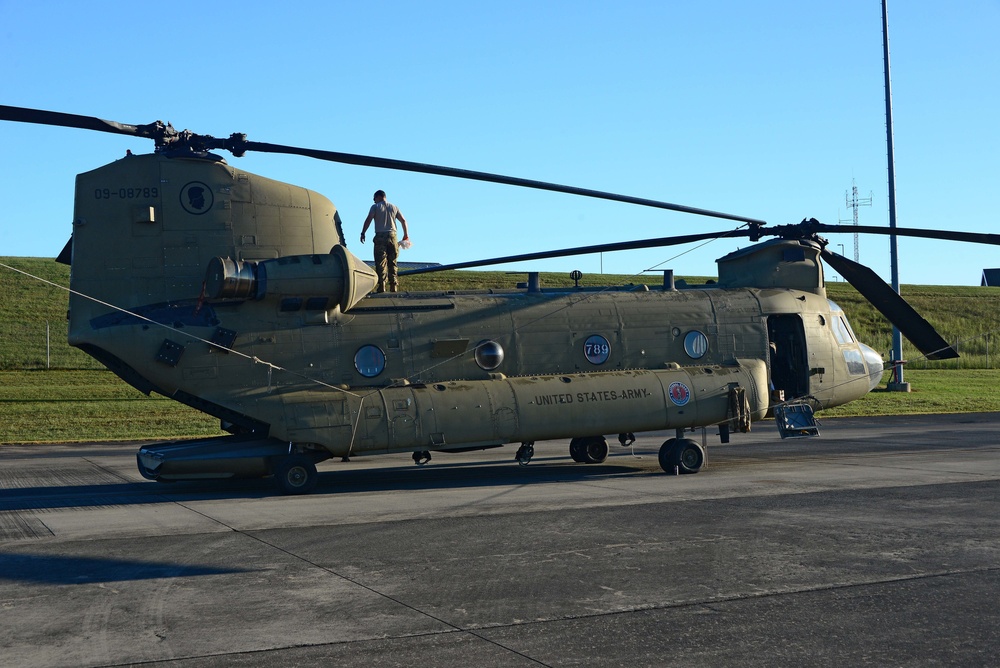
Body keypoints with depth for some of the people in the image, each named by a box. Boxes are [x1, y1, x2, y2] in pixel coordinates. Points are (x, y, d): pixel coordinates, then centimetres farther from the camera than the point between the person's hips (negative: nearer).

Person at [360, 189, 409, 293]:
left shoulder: (375, 207, 3)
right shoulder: (394, 207, 15)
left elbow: (368, 220, -8)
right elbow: (403, 221, 14)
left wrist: (363, 233, -7)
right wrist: (406, 235, 19)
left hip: (380, 236, -4)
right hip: (392, 236, 4)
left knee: (381, 262, -5)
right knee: (392, 262, 8)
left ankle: (382, 285, -14)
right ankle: (394, 286, 3)